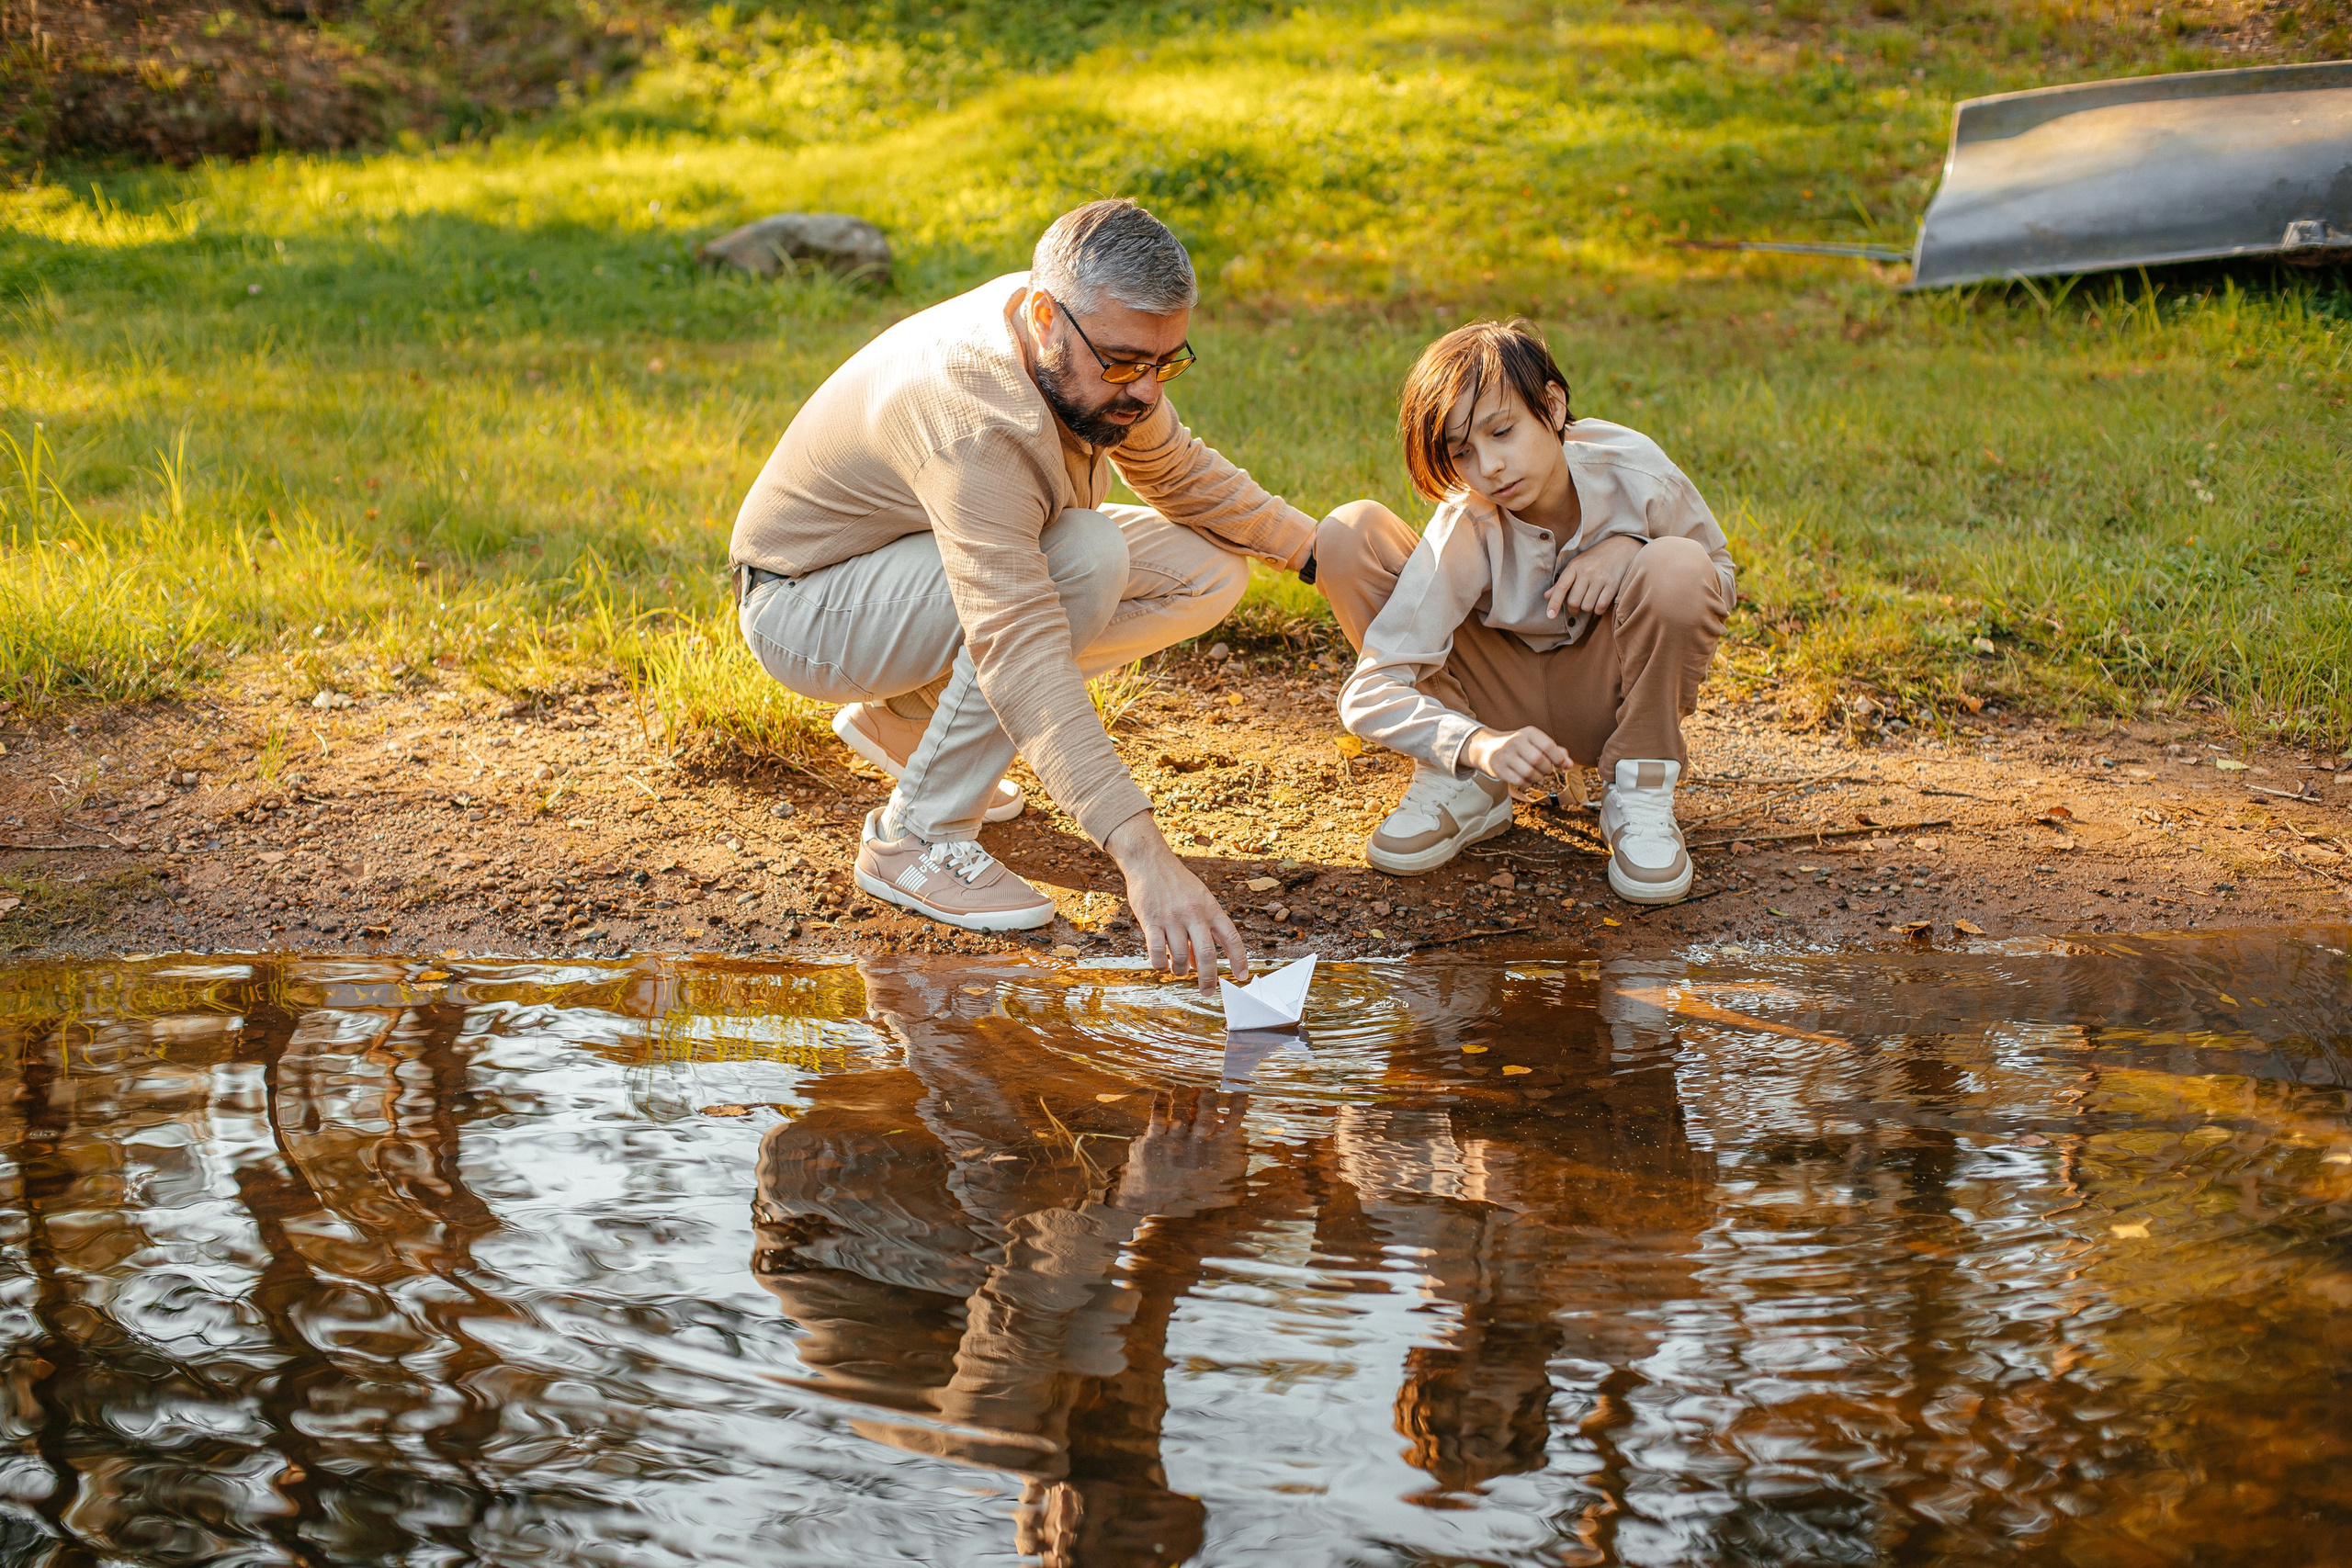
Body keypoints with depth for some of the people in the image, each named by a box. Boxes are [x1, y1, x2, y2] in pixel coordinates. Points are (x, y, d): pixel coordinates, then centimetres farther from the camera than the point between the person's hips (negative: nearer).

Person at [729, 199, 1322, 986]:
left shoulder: (1093, 349, -11)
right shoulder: (972, 417, -37)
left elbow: (1179, 474, 10)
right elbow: (1023, 654, -46)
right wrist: (1142, 854, -53)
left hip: (920, 563, 9)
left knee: (1206, 572, -4)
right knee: (1082, 559, -33)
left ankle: (907, 715, 8)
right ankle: (918, 840, -19)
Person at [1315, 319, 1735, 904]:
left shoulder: (1634, 474, -21)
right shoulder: (1464, 531, -25)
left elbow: (1720, 582, -2)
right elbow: (1371, 694, -29)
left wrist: (1627, 551, -24)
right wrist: (1480, 746, -48)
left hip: (1603, 696, 0)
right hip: (1504, 709, 0)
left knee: (1678, 569, -32)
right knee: (1349, 533, -21)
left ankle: (1639, 798, -12)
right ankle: (1463, 788, -10)